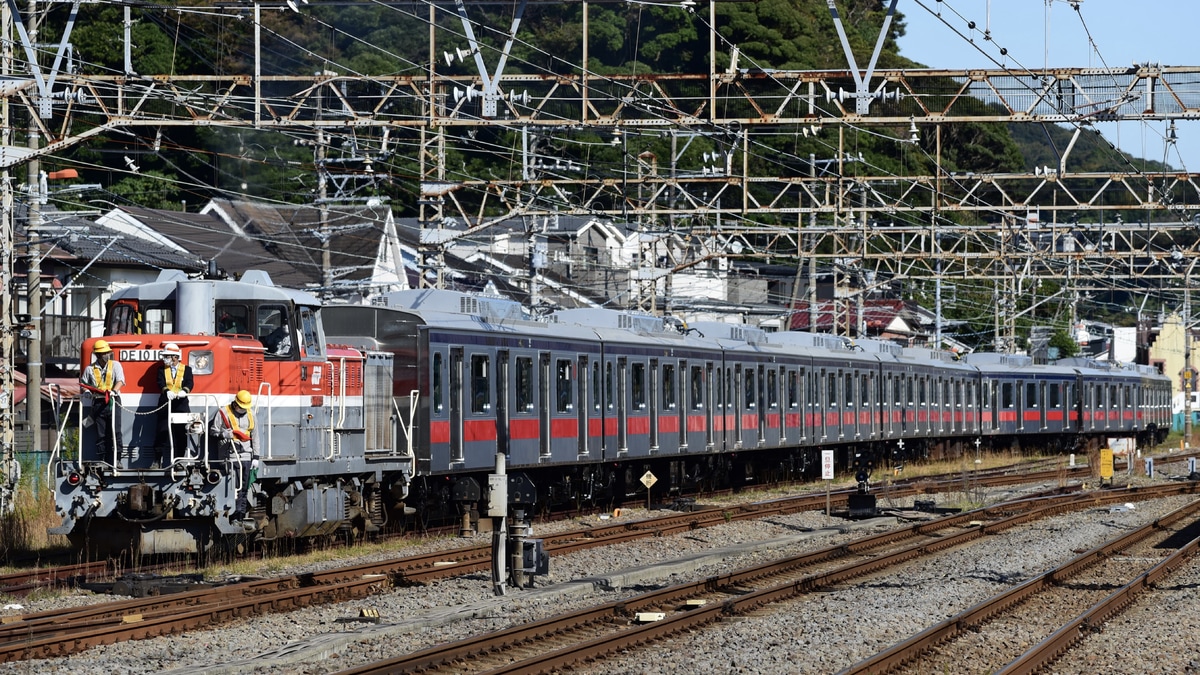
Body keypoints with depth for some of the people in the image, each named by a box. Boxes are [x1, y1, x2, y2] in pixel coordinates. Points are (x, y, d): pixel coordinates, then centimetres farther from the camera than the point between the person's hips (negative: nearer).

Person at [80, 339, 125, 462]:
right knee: (100, 434, 2)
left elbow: (120, 380, -8)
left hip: (112, 401, -1)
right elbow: (83, 384, 21)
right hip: (98, 403, 1)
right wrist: (86, 391, -1)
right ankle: (102, 460, 7)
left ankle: (116, 460, -5)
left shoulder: (115, 365, 6)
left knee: (115, 432, -7)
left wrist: (114, 391, -26)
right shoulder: (90, 369, 10)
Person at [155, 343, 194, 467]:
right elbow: (161, 384, -5)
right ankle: (164, 462, -4)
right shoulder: (162, 370, 11)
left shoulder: (186, 369, 11)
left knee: (181, 434, -2)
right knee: (164, 433, -4)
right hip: (165, 405, 0)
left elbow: (189, 383, -4)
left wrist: (184, 391, -27)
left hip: (181, 405, 0)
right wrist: (167, 391, -27)